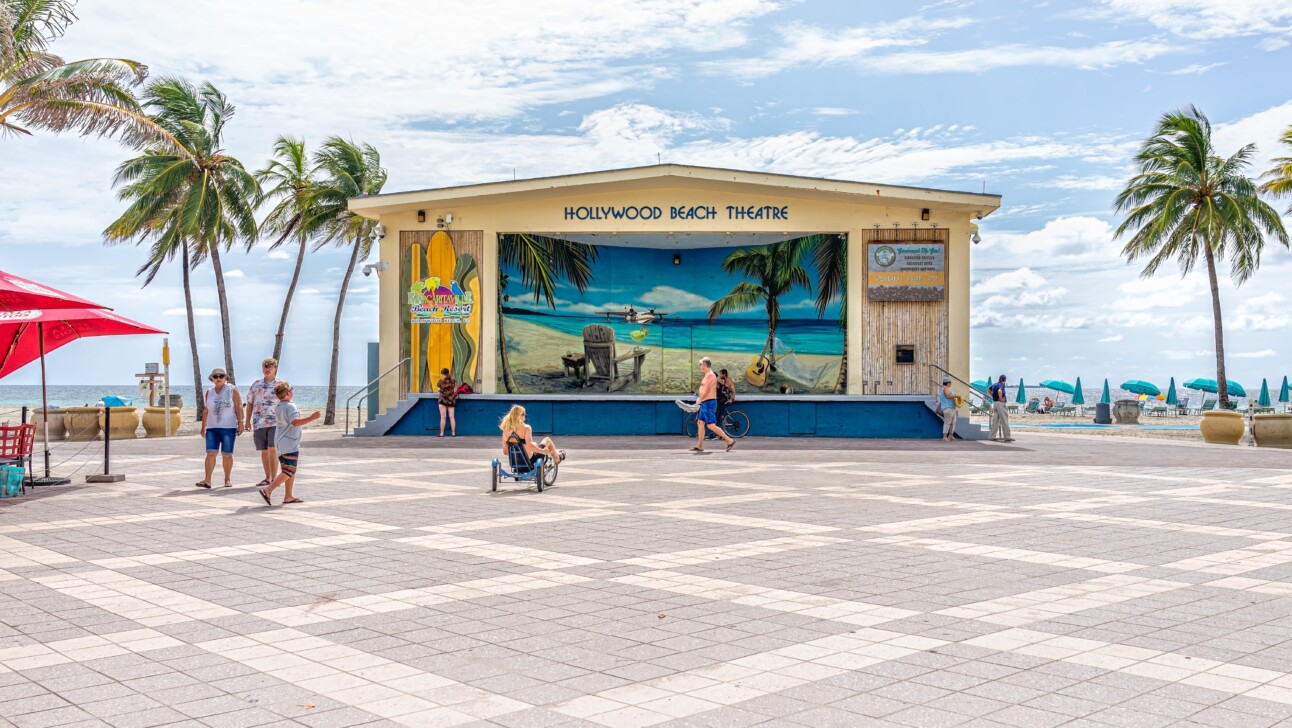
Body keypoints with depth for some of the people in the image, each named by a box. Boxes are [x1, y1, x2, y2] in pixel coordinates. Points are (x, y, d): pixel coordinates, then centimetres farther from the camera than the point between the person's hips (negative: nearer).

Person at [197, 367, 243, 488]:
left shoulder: (232, 390, 2)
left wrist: (240, 422, -12)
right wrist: (203, 427, 13)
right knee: (210, 453, -9)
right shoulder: (209, 392, 12)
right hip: (212, 428, 3)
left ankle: (227, 479, 14)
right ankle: (207, 480, -15)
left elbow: (238, 407, -3)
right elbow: (206, 410, 16)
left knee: (227, 455, 2)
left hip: (229, 428, -3)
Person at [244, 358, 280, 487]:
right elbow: (250, 403, 16)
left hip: (275, 422, -4)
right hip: (259, 423, 4)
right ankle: (268, 478, 17)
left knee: (272, 449, -13)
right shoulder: (256, 384, 13)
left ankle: (274, 478, -11)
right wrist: (247, 421, 11)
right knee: (264, 451, 7)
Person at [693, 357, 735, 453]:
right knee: (700, 423, 10)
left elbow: (707, 391, -20)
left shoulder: (710, 375, -15)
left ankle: (730, 441, -10)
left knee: (711, 425, -11)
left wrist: (699, 400, -12)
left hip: (709, 402, -11)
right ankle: (699, 446, 12)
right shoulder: (709, 375, 17)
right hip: (706, 404, 11)